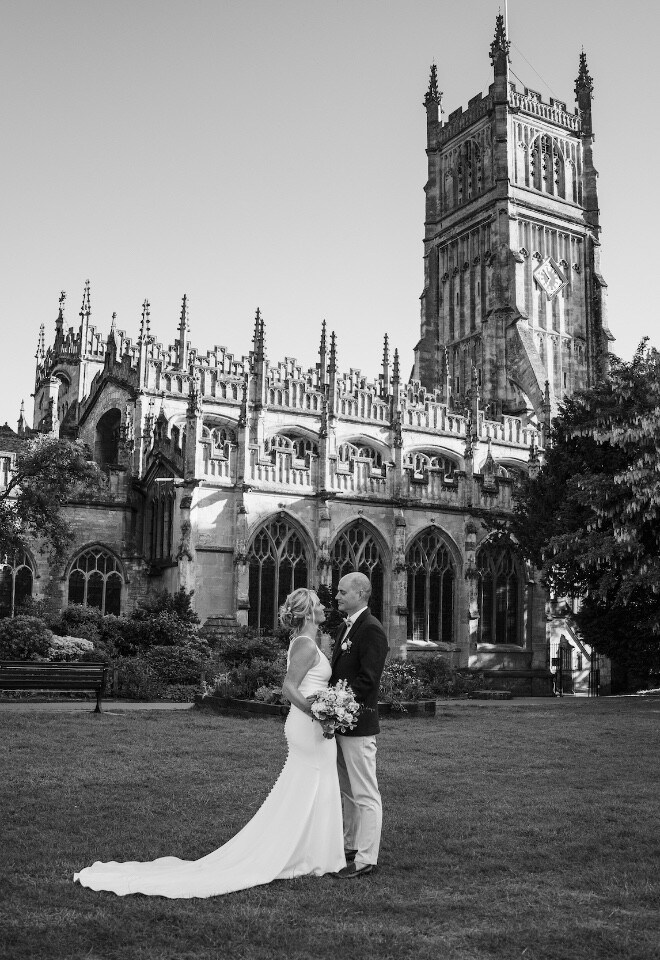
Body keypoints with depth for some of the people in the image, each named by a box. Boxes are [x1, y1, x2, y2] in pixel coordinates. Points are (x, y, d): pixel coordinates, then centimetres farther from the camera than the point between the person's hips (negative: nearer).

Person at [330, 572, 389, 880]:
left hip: (358, 723, -10)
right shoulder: (346, 628, 15)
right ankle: (351, 846, 31)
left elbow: (367, 680, -22)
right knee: (347, 792, 19)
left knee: (365, 795, -1)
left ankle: (365, 860, 6)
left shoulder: (371, 629, -16)